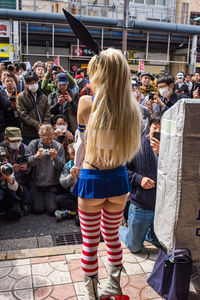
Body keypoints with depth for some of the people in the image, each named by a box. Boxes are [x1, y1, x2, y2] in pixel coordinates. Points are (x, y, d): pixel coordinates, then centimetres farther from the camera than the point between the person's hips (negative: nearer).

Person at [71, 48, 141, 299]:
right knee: (112, 236, 24)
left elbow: (82, 141, -1)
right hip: (118, 178, 4)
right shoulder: (131, 108, -7)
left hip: (91, 179, -4)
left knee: (90, 241, 14)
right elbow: (132, 147, 4)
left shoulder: (87, 103, -16)